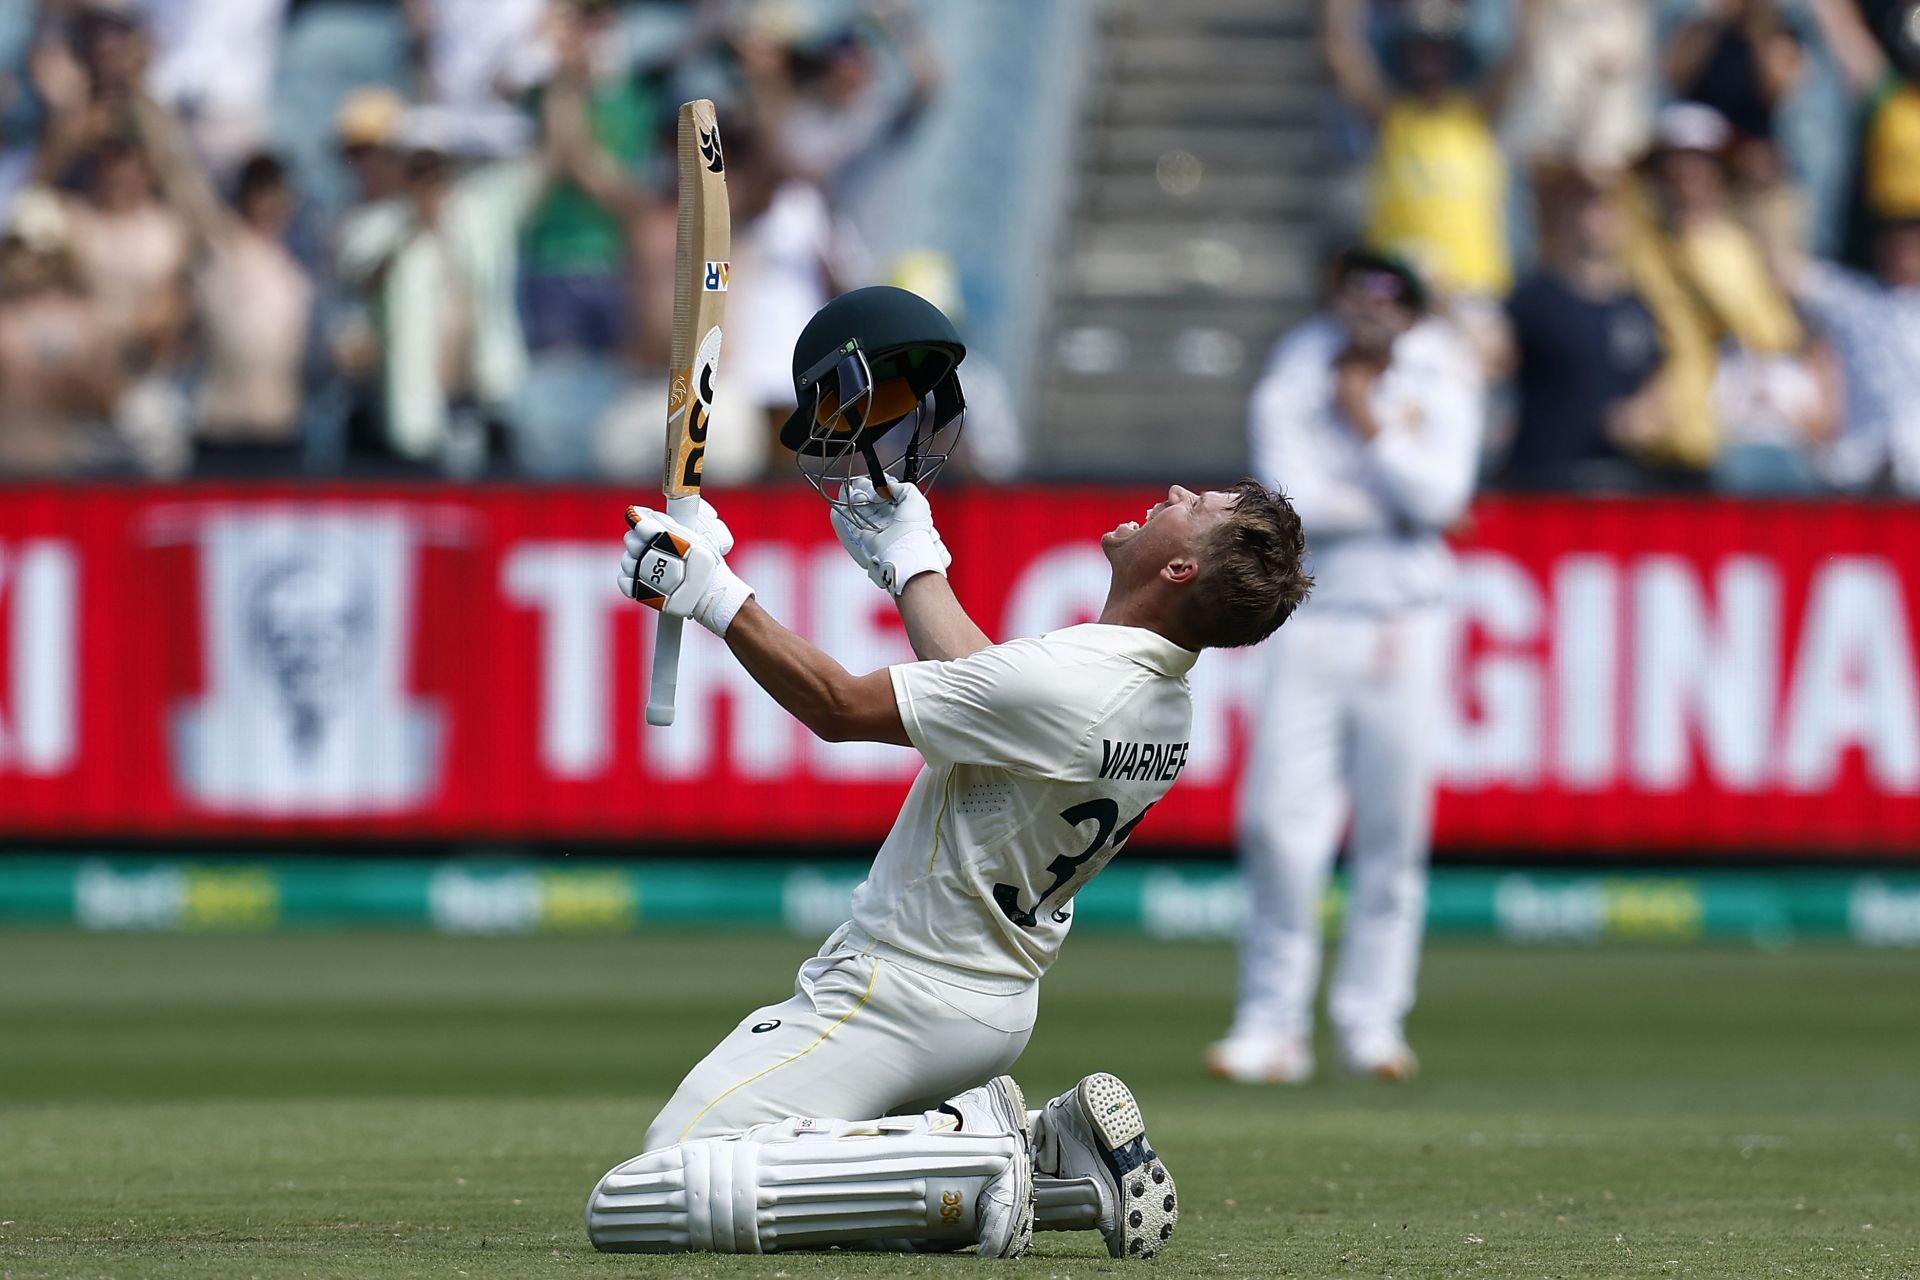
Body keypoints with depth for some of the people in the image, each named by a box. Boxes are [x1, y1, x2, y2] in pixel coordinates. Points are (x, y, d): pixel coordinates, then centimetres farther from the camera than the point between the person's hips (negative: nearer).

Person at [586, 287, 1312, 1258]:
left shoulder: (1061, 688, -24)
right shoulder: (1163, 697, 3)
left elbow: (840, 706, -16)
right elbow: (976, 681, 21)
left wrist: (714, 594, -7)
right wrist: (910, 558, 33)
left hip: (900, 995, -9)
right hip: (998, 1008, 9)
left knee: (634, 1204, -17)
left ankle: (964, 1175, -15)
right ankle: (1039, 1150, 10)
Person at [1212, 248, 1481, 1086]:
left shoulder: (1441, 381, 5)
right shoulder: (1295, 381, 3)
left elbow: (1438, 494, -8)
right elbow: (1289, 497, -10)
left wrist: (1372, 428, -11)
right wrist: (1395, 507, -6)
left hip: (1405, 618, 0)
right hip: (1311, 606, 0)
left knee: (1392, 822, 0)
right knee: (1279, 814, -8)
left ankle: (1372, 1018, 8)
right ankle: (1272, 1023, -2)